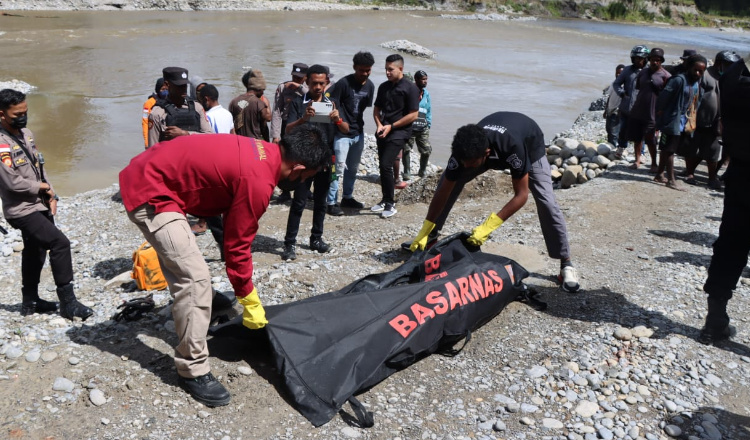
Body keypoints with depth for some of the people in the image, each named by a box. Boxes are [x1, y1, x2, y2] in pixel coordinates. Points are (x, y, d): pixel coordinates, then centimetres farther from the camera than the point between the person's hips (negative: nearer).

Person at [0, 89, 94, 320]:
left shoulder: (26, 134, 8)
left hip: (40, 206, 9)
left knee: (35, 251, 18)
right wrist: (42, 187, -8)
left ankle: (30, 301, 34)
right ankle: (68, 303, -10)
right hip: (22, 210, -9)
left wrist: (51, 196, 3)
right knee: (60, 243, -18)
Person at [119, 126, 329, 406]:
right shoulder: (258, 182, -24)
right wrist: (250, 302, -2)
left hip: (146, 173, 11)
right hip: (148, 193, -11)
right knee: (194, 279, -12)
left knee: (183, 273, 24)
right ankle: (193, 371, 0)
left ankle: (192, 333, 43)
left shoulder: (263, 151, 4)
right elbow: (237, 245, -15)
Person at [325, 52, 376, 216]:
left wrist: (358, 123, 8)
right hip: (342, 133, -6)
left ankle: (347, 197, 31)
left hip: (358, 132, 6)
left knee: (353, 168, 16)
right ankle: (331, 202, 2)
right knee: (338, 168, -5)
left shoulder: (370, 86, 4)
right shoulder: (343, 83, -14)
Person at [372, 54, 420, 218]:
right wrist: (379, 125, -3)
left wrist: (391, 126, -13)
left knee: (386, 165, -16)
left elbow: (413, 115, -10)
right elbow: (376, 109, 17)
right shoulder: (383, 87, 11)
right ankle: (386, 200, 23)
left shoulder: (410, 88, -7)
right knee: (383, 166, 9)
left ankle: (390, 204, -6)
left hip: (399, 133, -6)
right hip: (383, 131, 6)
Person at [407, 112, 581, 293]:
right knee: (448, 182, -7)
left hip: (529, 144, -3)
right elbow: (443, 191, -25)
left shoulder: (513, 147, -47)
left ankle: (566, 263, -6)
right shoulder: (465, 149, -34)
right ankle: (431, 239, 9)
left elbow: (521, 195, -40)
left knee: (546, 201, -20)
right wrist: (424, 232, -26)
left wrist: (488, 227, -48)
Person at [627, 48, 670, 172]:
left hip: (652, 114, -5)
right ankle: (637, 161, 21)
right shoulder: (643, 72, 10)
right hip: (637, 112, 5)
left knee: (650, 140, -1)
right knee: (637, 138, 9)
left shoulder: (665, 76, -5)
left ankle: (654, 163, 12)